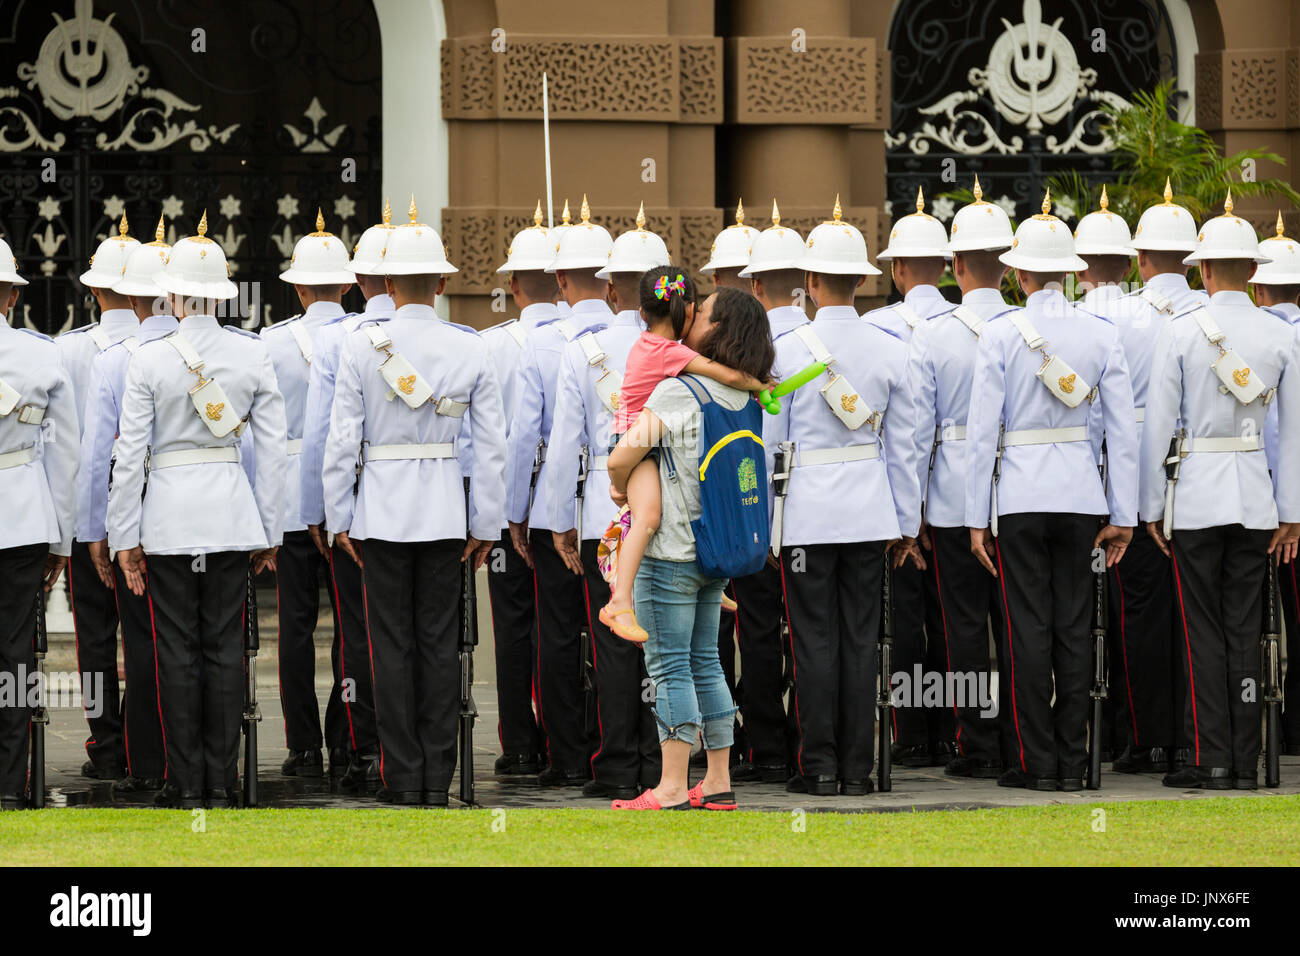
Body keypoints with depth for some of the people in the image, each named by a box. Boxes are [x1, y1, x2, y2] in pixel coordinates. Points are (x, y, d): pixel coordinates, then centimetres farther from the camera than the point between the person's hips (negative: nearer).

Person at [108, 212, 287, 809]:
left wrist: (126, 535, 1)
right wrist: (268, 531, 10)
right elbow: (272, 449, 2)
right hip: (232, 511, 2)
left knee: (178, 649, 3)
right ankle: (222, 781, 8)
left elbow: (131, 453, -6)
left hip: (169, 513, -2)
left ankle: (186, 784, 4)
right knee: (225, 646, 7)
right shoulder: (254, 355, 0)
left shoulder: (150, 360, -8)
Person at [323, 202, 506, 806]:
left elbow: (342, 440, -6)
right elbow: (492, 446, 0)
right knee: (439, 642, 7)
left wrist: (339, 518, 2)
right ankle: (437, 777, 8)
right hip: (446, 512, 2)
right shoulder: (470, 349, -2)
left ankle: (403, 777, 4)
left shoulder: (360, 346, -7)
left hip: (382, 510, -2)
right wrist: (485, 525, 7)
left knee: (392, 644, 4)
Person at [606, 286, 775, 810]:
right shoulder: (741, 397, 5)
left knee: (669, 668, -2)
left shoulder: (677, 392, -17)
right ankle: (718, 782, 15)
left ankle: (673, 787, 0)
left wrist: (620, 489, 2)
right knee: (704, 663, 14)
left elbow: (622, 457, -20)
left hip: (671, 553, -7)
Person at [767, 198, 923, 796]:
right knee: (860, 639, 6)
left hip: (807, 514, -3)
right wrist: (906, 522, 14)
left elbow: (768, 443, -3)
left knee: (815, 639, 1)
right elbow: (902, 446, 6)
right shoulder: (889, 350, 1)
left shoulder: (787, 350, -8)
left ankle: (819, 765, 0)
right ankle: (857, 768, 7)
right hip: (870, 513, 3)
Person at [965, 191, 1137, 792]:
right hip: (1081, 495, 3)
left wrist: (978, 518, -2)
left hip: (1019, 496, -3)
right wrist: (1122, 516, 6)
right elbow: (1123, 432, 1)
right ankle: (1072, 763, 9)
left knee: (1029, 628, 1)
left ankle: (1038, 763, 1)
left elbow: (982, 432, -7)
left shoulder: (999, 336, -6)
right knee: (1073, 627, 7)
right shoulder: (1101, 335, 2)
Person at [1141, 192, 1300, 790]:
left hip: (1195, 498, -3)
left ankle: (1211, 759, -2)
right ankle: (1245, 763, 7)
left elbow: (1158, 426, -6)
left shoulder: (1180, 334, -7)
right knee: (1244, 630, 7)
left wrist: (1152, 507, 2)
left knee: (1202, 633, 1)